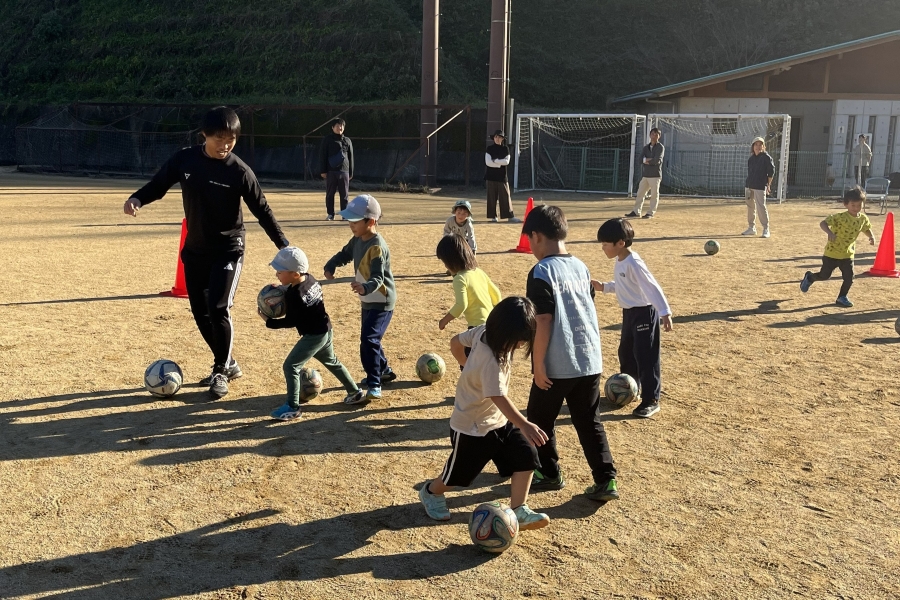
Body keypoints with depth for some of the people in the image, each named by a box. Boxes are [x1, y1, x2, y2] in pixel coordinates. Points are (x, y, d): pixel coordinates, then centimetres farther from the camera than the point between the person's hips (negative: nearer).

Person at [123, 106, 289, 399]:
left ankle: (221, 371, 6)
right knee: (200, 312, 9)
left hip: (228, 250, -5)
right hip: (195, 249, 5)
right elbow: (158, 184, 5)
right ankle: (227, 364, 28)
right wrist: (137, 199, -16)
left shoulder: (239, 171, -14)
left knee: (218, 309, -13)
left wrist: (284, 245, -16)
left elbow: (261, 209, -11)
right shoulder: (185, 160, -5)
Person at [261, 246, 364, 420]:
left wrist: (268, 322, -10)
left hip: (314, 335, -10)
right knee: (331, 361, 28)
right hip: (325, 330, 10)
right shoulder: (310, 279, 0)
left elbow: (291, 321, -19)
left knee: (291, 366, -4)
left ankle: (293, 407, 1)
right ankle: (354, 392, 38)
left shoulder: (293, 294, -25)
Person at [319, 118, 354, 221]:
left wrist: (351, 173, 11)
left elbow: (351, 157, 15)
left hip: (344, 171, 2)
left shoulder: (347, 141, 12)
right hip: (331, 171, -2)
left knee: (345, 195, 3)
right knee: (330, 194, 2)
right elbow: (322, 156, 0)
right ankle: (330, 214, 9)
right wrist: (323, 171, -7)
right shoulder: (327, 140, 3)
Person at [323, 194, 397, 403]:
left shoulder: (377, 246, -25)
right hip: (368, 300, 10)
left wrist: (365, 288, -53)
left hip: (381, 302, -10)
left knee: (369, 340, -17)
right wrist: (330, 267, -3)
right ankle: (384, 371, 44)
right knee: (369, 338, 22)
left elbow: (378, 278, -32)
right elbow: (344, 254, 17)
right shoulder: (357, 240, 3)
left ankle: (374, 388, -14)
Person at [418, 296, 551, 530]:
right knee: (459, 473, 13)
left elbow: (456, 342, 6)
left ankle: (518, 511, 6)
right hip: (473, 427, -8)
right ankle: (431, 492, 43)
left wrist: (470, 368, 20)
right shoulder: (491, 359, -35)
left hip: (500, 420, 8)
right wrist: (525, 425, -53)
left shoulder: (484, 332, -10)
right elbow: (498, 397, -44)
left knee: (526, 458, -4)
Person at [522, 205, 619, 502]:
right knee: (590, 422, 13)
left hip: (557, 365, -6)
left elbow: (543, 321, -19)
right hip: (590, 360, 7)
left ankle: (549, 474, 27)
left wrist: (538, 364, -13)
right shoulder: (581, 267, 8)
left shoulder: (542, 272, -14)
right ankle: (606, 480, 10)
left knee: (539, 419, 14)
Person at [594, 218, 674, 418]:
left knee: (645, 356, -5)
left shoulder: (633, 263, -24)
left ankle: (651, 401, 3)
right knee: (625, 353, 19)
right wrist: (604, 287, 12)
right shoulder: (620, 261, 5)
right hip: (629, 312, 10)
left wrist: (665, 312, -30)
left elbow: (652, 287, -26)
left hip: (644, 313, -10)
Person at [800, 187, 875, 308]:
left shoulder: (863, 218, -2)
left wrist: (871, 236, -4)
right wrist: (830, 232, -43)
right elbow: (823, 223, -25)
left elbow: (867, 229, 17)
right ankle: (809, 277, 39)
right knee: (824, 275, 8)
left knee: (849, 278, 0)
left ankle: (842, 297, 21)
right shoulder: (840, 217, -20)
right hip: (832, 252, -4)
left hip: (848, 254, 4)